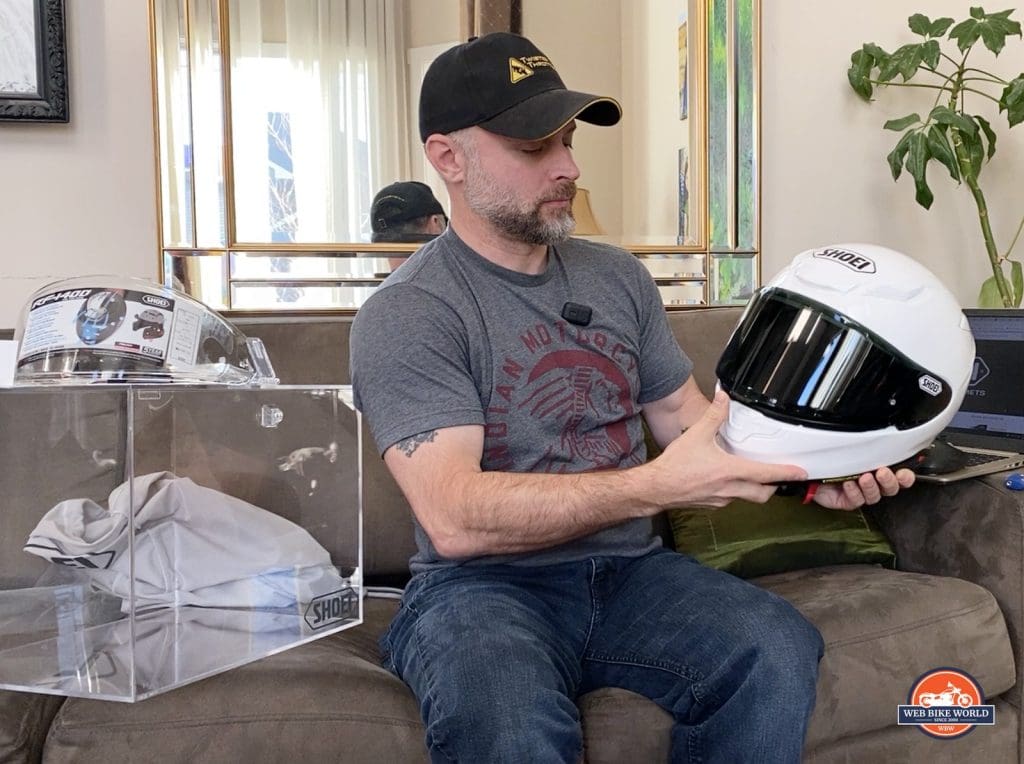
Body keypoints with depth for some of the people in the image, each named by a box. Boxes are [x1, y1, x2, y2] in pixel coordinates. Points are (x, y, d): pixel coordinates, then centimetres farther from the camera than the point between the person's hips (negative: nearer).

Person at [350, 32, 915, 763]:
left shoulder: (620, 277, 11)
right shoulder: (405, 315, -10)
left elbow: (692, 422, 14)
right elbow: (456, 519, -21)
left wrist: (807, 466, -5)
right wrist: (653, 487, -28)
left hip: (629, 570, 6)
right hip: (486, 586, -5)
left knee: (778, 651, -23)